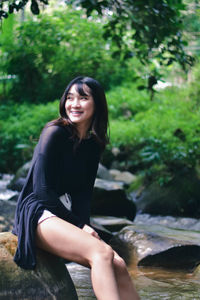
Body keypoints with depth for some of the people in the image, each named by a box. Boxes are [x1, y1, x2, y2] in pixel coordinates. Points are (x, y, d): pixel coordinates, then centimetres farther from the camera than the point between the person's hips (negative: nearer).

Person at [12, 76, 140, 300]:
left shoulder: (94, 144, 13)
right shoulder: (55, 133, -8)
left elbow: (83, 192, 13)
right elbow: (42, 189, -13)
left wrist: (85, 226, -6)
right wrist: (79, 225, -12)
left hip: (67, 217, 7)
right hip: (39, 213, -7)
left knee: (118, 265, -15)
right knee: (101, 253, -30)